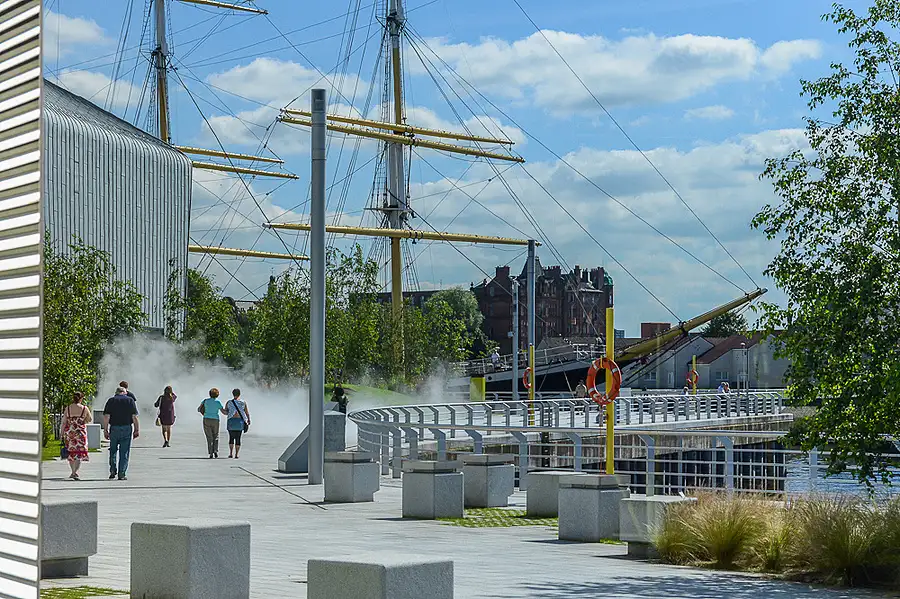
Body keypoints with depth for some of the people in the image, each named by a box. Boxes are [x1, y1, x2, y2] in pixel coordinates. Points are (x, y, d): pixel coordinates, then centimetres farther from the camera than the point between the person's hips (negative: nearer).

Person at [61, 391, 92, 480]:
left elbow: (64, 422, 1)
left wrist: (62, 435, 7)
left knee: (71, 453, 17)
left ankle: (73, 472, 29)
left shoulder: (68, 408, 1)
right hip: (80, 433, -3)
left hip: (69, 433, 3)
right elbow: (90, 420, 7)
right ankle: (74, 472, -13)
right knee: (79, 453, 0)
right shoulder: (84, 408, -5)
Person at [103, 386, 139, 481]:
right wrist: (137, 430, 1)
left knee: (113, 450, 17)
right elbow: (134, 417, -2)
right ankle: (121, 474, 3)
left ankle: (113, 470, 7)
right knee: (124, 452, 4)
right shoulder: (130, 400, 4)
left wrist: (105, 430, 0)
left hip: (114, 428, 0)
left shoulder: (111, 401, 4)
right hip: (127, 428, 0)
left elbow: (106, 417, -3)